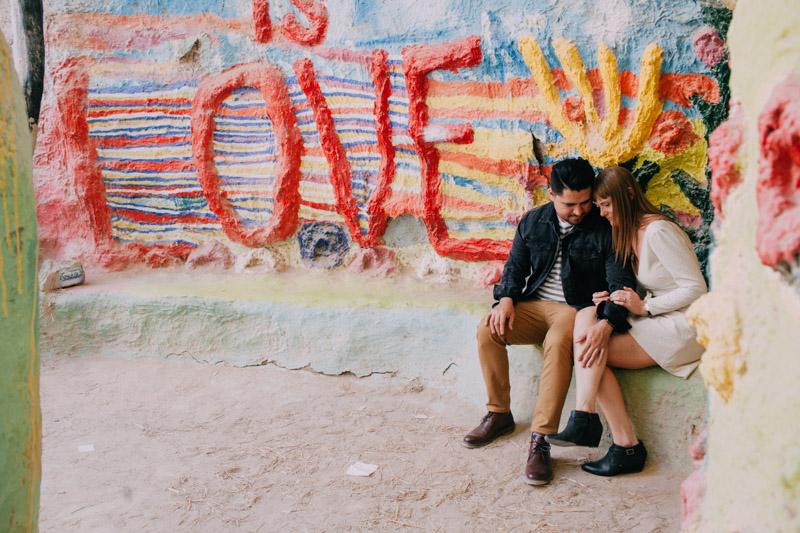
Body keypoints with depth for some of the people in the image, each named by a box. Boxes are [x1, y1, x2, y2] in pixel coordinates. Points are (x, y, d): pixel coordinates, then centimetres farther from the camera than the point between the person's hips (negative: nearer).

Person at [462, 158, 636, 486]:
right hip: (535, 306, 5)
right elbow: (516, 266, 15)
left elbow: (621, 285, -13)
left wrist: (607, 324, -33)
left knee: (557, 342, -38)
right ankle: (499, 413, -4)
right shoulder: (533, 222, 6)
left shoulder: (605, 229, -8)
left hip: (577, 310, -5)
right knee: (487, 329, -22)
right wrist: (507, 298, -8)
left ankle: (540, 440, -36)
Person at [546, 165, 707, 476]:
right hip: (658, 323, 9)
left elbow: (696, 289, -17)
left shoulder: (658, 231, -16)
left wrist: (644, 307, -16)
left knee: (591, 352, -21)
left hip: (682, 327, -9)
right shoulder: (631, 233, 13)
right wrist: (612, 301, -1)